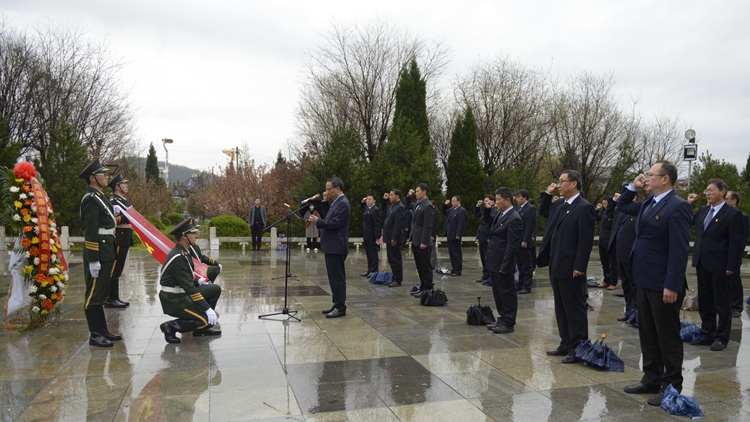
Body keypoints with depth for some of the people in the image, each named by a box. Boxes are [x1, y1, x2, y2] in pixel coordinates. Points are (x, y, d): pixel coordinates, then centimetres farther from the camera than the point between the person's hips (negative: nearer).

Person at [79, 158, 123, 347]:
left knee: (100, 294, 15)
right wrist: (93, 260, -22)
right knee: (94, 295, -1)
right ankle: (95, 335, 6)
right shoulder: (91, 199, -15)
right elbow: (90, 232, -20)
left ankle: (103, 331, 24)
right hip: (98, 255, -10)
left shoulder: (100, 197, 16)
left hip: (106, 254, 10)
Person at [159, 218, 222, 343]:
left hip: (184, 294, 10)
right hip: (174, 301, -10)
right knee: (209, 320, -15)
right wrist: (207, 309, -25)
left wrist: (198, 281, 3)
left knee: (216, 289, 7)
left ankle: (201, 327, 12)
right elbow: (189, 287, -26)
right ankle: (171, 327, -4)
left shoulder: (184, 252, 8)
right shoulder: (178, 258, -23)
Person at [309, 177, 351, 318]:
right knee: (334, 277, 14)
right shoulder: (336, 202, 17)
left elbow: (335, 224, -21)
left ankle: (340, 308, 1)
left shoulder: (343, 204, -15)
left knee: (337, 278, -5)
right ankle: (337, 305, 22)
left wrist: (318, 221, -13)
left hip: (336, 247, -11)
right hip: (331, 246, 11)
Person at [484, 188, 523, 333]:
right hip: (494, 262, 9)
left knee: (507, 293, 2)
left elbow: (512, 245, -20)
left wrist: (504, 266, -21)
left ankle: (509, 324, 12)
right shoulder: (500, 214, 9)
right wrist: (487, 209, 12)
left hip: (503, 264, -9)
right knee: (498, 293, 16)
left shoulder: (514, 219, -18)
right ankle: (502, 319, 27)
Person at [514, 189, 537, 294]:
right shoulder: (518, 208, 15)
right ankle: (520, 284, 21)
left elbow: (530, 226, -17)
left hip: (524, 242, -8)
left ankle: (527, 287, 6)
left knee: (526, 265, 0)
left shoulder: (530, 208, -10)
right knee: (520, 265, 14)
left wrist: (525, 241, -19)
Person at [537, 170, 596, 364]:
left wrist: (579, 267, -20)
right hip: (556, 266, 9)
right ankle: (566, 345, 25)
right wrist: (547, 193, 15)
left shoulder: (584, 207, -14)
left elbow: (586, 240, -18)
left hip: (570, 268, -9)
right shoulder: (559, 204, 12)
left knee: (575, 309, 1)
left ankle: (578, 350, 9)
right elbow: (543, 212, 30)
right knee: (561, 309, 15)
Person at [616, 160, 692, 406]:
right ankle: (652, 380, 28)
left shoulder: (677, 207, -16)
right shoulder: (648, 203, 10)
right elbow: (622, 206, 28)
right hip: (645, 280, 9)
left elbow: (679, 250, -20)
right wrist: (633, 186, 11)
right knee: (647, 334, 16)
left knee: (668, 337, 4)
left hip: (664, 284, -9)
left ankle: (671, 387, 17)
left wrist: (672, 286, -23)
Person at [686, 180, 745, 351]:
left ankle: (722, 338, 16)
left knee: (722, 303, 6)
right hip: (702, 263, 7)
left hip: (719, 266, -6)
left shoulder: (733, 213, -9)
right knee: (704, 302, 13)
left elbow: (737, 242, -11)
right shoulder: (703, 210, 10)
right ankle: (707, 334, 23)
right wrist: (688, 204, 9)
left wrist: (731, 266, -15)